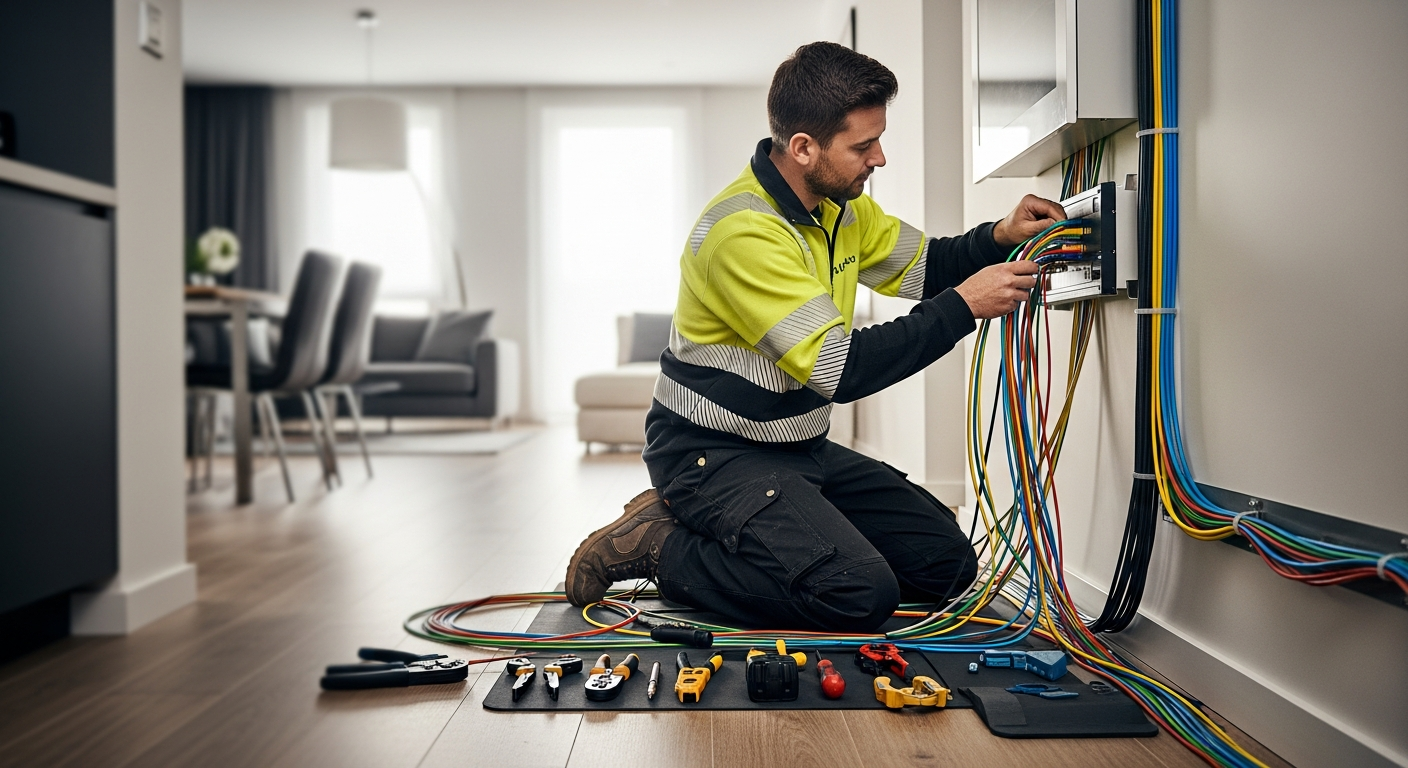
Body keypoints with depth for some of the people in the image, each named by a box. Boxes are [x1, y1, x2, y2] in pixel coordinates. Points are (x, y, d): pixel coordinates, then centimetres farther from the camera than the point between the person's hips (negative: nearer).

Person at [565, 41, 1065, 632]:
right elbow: (839, 368, -27)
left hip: (803, 449, 9)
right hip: (715, 456, -9)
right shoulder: (745, 229, -25)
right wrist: (964, 307, -23)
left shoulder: (841, 205, 4)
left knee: (946, 562, 3)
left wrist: (998, 238, -5)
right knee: (862, 594, -24)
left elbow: (924, 266, 15)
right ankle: (662, 546, -7)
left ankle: (735, 540, 10)